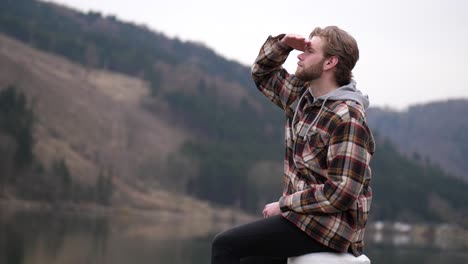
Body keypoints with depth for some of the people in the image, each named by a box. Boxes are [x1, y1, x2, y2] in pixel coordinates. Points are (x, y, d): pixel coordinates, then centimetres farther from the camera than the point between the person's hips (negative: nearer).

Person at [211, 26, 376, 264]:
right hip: (304, 216, 9)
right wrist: (283, 44, 5)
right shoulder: (302, 96, 9)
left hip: (330, 226, -9)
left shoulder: (348, 119, -18)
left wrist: (284, 204, -15)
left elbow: (341, 194, -23)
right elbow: (263, 74, 26)